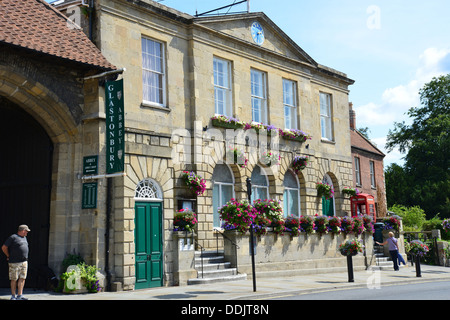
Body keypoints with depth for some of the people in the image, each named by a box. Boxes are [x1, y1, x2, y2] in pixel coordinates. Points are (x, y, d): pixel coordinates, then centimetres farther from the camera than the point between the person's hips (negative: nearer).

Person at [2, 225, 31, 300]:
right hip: (14, 263, -7)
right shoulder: (13, 237, -9)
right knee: (14, 279, 0)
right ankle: (13, 296, 10)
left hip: (24, 262, 7)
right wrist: (9, 256, 2)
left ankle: (19, 296, 4)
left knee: (22, 278, 1)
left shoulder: (24, 238, 16)